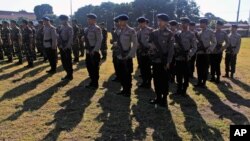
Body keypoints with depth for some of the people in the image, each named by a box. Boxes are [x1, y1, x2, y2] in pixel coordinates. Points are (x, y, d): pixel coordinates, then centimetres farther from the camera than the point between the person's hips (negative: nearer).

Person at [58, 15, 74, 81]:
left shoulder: (69, 28, -12)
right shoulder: (61, 27, 12)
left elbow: (70, 38, -17)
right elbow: (60, 36, 15)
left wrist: (67, 47, -19)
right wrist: (60, 45, 6)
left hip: (67, 47, -8)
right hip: (62, 47, 8)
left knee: (68, 61, 2)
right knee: (64, 61, 13)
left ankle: (70, 76, 14)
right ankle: (68, 74, 26)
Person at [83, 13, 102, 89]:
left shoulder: (97, 28, -11)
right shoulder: (86, 29, 14)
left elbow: (99, 40, -16)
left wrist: (94, 50, -20)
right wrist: (87, 49, 8)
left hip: (94, 51, -8)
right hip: (88, 51, 8)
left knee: (95, 67, 1)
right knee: (89, 66, 14)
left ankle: (95, 84, 15)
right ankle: (92, 82, 28)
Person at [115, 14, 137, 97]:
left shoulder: (131, 31, -9)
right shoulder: (118, 31, 9)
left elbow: (135, 44, -11)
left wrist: (130, 55, -15)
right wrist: (117, 52, 6)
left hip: (127, 57, -6)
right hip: (120, 56, 6)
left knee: (127, 74, 4)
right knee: (121, 74, 12)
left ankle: (128, 91, 18)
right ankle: (124, 89, 28)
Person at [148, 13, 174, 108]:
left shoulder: (169, 34, -5)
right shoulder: (154, 33, 8)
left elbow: (171, 49, -9)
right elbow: (151, 43, 18)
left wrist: (168, 62, -14)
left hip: (164, 61, -5)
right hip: (155, 60, 5)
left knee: (164, 81, 4)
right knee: (156, 80, 10)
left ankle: (164, 99, 16)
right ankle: (158, 97, 24)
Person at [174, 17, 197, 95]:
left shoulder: (191, 35, -3)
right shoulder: (177, 34, 9)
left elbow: (194, 47, -6)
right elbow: (174, 44, 13)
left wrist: (189, 55, -17)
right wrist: (174, 53, -4)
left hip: (186, 59, -4)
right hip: (178, 58, 4)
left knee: (186, 75, 7)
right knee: (178, 74, 12)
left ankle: (184, 90, 19)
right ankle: (179, 89, 26)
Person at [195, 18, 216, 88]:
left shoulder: (210, 32, -4)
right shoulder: (199, 33, 11)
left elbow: (214, 42, -3)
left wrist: (210, 50, -13)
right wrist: (196, 49, 1)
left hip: (205, 53, -5)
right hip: (198, 53, 5)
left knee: (205, 69, 3)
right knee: (199, 68, 9)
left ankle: (204, 83, 13)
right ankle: (199, 82, 20)